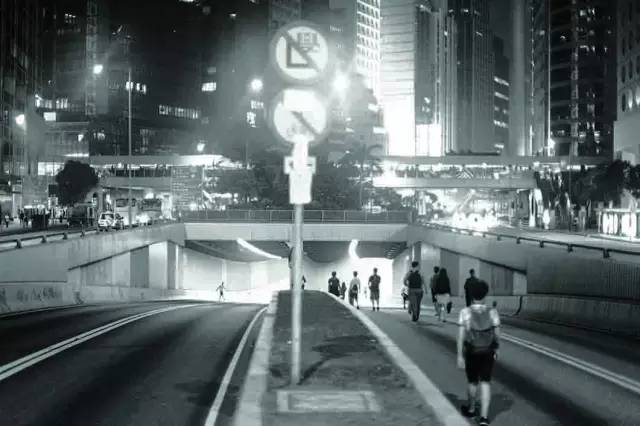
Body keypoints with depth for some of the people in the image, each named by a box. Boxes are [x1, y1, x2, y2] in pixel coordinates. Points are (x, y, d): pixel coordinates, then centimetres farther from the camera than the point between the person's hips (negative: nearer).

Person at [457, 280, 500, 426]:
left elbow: (461, 336, -17)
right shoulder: (492, 312, -11)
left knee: (472, 381, 19)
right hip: (487, 352, 1)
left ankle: (471, 409, 40)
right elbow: (497, 334, -4)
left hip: (471, 351, -1)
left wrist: (459, 356, -12)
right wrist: (496, 350, 13)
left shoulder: (465, 312, -16)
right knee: (485, 383, 7)